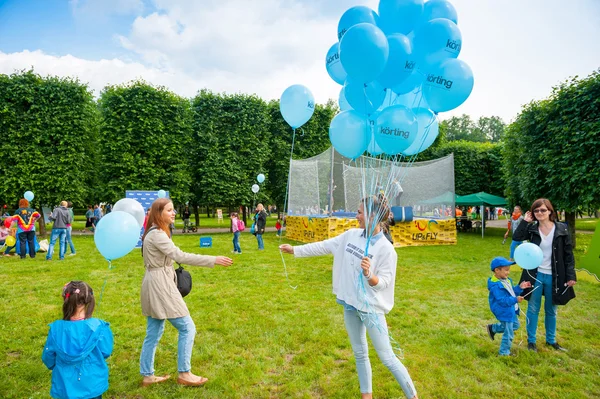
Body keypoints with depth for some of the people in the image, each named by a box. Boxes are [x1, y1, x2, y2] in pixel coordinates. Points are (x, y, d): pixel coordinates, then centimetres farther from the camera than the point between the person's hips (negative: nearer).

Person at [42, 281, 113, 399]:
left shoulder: (56, 328, -15)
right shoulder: (98, 327, -22)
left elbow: (48, 357, -1)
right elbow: (106, 352, -11)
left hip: (65, 385, 2)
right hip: (92, 384, -1)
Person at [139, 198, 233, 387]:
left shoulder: (155, 232, 15)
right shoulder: (157, 234, -18)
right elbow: (180, 256, -28)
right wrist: (213, 260, -30)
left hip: (156, 284, 11)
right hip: (160, 285, -11)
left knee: (154, 332, 16)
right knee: (187, 327, -3)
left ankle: (148, 376, 25)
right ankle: (184, 374, 6)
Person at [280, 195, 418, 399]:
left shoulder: (386, 249, -19)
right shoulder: (352, 235, -2)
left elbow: (383, 282, -17)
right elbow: (324, 246, 5)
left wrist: (368, 275, -39)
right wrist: (294, 250, 7)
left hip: (371, 308, -6)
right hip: (350, 305, 6)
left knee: (387, 357, 5)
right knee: (360, 354, 20)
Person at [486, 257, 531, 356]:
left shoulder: (506, 280, 3)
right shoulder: (495, 286, -28)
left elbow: (512, 292, 14)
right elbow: (502, 300, -29)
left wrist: (520, 287, 0)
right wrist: (515, 300, -36)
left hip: (511, 310, 10)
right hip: (504, 312, -10)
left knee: (515, 325, 28)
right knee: (509, 333, 3)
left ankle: (493, 328, 36)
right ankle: (504, 352, 22)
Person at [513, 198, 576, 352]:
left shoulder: (561, 229, -6)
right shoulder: (532, 228, -4)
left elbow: (568, 254, -3)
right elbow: (517, 237, -19)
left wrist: (571, 276, -6)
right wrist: (525, 221, -16)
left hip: (553, 276, 0)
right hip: (535, 275, 0)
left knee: (551, 310, 17)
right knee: (533, 309, 10)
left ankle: (551, 340, 34)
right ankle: (531, 340, 24)